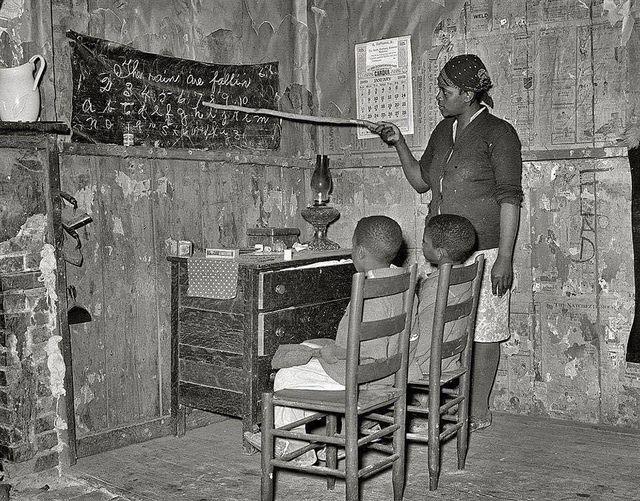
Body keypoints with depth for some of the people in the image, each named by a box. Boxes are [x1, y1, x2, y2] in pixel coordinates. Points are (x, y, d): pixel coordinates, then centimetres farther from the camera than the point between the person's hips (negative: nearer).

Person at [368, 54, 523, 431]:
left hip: (482, 251, -6)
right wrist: (399, 143, 9)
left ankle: (479, 410, 14)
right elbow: (420, 181, 22)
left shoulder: (498, 133, -7)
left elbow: (510, 199, -11)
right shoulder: (443, 131, 14)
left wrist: (505, 258, -16)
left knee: (482, 332, 2)